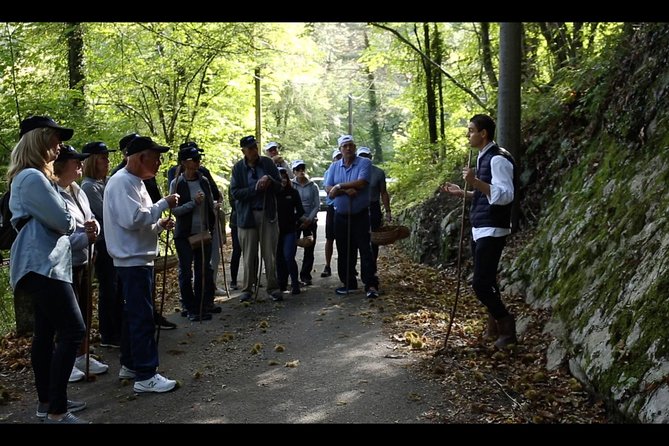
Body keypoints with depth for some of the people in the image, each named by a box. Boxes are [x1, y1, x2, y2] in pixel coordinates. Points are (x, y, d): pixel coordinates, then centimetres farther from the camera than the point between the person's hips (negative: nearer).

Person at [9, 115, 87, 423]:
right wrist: (73, 224, 6)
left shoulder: (29, 176, 20)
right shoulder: (33, 177, -15)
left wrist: (78, 230, 5)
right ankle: (56, 412, -12)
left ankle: (47, 401, 22)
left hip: (40, 263, 11)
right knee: (72, 330, -14)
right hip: (42, 264, -11)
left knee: (46, 332, 14)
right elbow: (62, 221, -16)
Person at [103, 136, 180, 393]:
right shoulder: (122, 182, -16)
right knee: (142, 318, -8)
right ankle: (145, 376, -4)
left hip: (139, 258, 11)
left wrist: (159, 225, 8)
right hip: (132, 260, -11)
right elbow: (133, 218, -26)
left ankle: (130, 365, 27)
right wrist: (163, 204, -18)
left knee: (134, 314, 17)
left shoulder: (135, 182, 16)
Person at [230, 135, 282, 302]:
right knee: (249, 255, 6)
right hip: (247, 215, -1)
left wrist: (270, 181, -16)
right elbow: (235, 193, -6)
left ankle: (273, 287, 10)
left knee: (270, 254, 2)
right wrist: (255, 188, -18)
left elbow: (279, 186, 6)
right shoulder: (238, 168, 0)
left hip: (268, 214, 1)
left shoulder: (267, 163, 3)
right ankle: (247, 288, 16)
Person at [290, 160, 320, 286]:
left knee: (309, 250, 3)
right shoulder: (291, 185, -1)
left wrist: (309, 219, -8)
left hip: (310, 222, 2)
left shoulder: (313, 186, 4)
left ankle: (306, 276, 11)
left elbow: (317, 205, 3)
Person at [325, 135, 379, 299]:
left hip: (360, 215, -4)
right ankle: (348, 282, 19)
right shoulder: (334, 166, 7)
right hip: (340, 216, 5)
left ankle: (371, 285, -9)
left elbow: (361, 183, -20)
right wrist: (346, 190, -19)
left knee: (365, 250, -8)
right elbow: (329, 190, -3)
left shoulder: (364, 163, -5)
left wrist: (339, 186, -11)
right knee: (344, 252, 9)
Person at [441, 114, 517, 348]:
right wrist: (462, 192, 17)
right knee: (486, 281, 15)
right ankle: (495, 326, 26)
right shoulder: (484, 158, 14)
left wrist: (476, 182, -32)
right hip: (479, 229, 10)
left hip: (492, 231, -10)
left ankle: (505, 324, 7)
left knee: (480, 283, -9)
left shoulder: (498, 159, -17)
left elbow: (505, 196, -27)